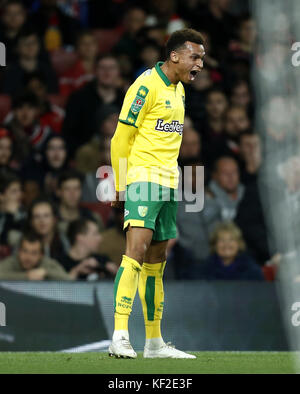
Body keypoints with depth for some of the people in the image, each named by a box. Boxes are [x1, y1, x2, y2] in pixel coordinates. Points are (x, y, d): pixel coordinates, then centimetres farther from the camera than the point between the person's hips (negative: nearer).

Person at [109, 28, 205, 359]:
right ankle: (120, 335, -26)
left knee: (156, 258, 11)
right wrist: (120, 186, -5)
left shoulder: (178, 89, 16)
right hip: (143, 178, -8)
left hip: (168, 182, 9)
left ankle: (154, 342, 15)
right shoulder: (147, 86, -10)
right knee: (137, 248, -20)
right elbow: (121, 138, -9)